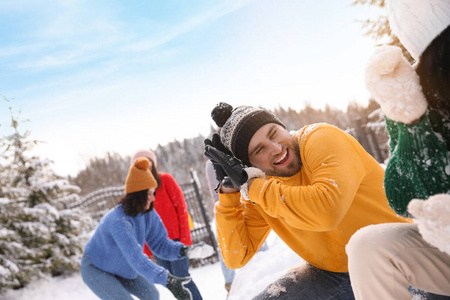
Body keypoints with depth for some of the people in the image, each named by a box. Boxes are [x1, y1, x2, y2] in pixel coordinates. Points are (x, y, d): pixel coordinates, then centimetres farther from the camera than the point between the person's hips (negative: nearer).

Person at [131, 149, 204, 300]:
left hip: (175, 238, -3)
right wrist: (147, 251, 9)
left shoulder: (165, 179, 0)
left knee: (181, 276, -8)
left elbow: (181, 207, -4)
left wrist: (185, 238, -11)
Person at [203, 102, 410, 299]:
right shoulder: (259, 185, -5)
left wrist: (252, 186, -29)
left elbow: (328, 211, -39)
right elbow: (236, 258, -6)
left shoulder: (321, 139, -21)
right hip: (335, 273, 5)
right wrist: (229, 188, -13)